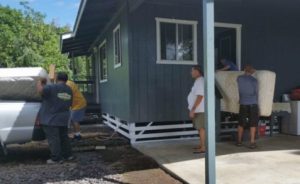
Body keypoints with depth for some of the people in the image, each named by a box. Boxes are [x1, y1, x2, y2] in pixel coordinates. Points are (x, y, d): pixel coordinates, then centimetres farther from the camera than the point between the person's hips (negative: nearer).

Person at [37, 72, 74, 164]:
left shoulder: (52, 87, -14)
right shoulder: (69, 90, 9)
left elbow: (40, 90, -28)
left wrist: (40, 82, -9)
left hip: (51, 120, -7)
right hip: (64, 120, 7)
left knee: (53, 139, -1)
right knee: (64, 137, 18)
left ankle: (56, 158, 2)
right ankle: (68, 155, 26)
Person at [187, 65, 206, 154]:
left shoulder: (200, 81, -17)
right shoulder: (198, 81, 14)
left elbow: (200, 97, -24)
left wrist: (192, 110, -24)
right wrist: (193, 109, 19)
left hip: (200, 110, -10)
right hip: (199, 110, 10)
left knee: (201, 128, -6)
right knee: (200, 128, 16)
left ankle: (203, 148, 0)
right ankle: (201, 145, 26)